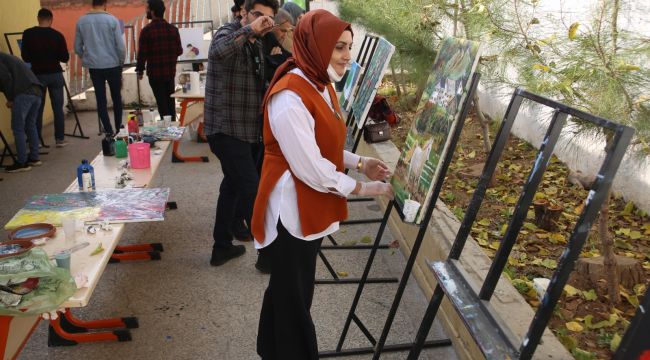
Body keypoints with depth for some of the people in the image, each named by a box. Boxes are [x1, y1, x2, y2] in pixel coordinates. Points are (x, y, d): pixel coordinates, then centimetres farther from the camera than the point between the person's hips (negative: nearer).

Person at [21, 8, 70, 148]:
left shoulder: (28, 34, -5)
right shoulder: (57, 35, -5)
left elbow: (25, 57, -3)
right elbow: (65, 58, -3)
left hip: (37, 75, 0)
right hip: (55, 75, 0)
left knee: (37, 108, 8)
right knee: (58, 108, 6)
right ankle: (60, 139, 8)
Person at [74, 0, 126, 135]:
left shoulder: (81, 21, 1)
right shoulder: (112, 20, -8)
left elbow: (77, 48, 5)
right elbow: (121, 46, -9)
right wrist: (121, 62, 7)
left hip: (93, 67, 2)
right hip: (113, 65, -2)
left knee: (101, 99, 7)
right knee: (116, 97, 14)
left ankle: (109, 131, 7)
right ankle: (118, 127, 22)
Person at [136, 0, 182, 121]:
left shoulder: (146, 30, -14)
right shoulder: (173, 29, -2)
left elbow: (142, 54, -13)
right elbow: (179, 51, 2)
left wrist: (140, 70, 1)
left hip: (155, 73, -4)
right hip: (170, 72, 4)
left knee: (161, 102, 4)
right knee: (170, 101, 17)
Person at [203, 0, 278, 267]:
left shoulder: (256, 44, 16)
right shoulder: (229, 33, -11)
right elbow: (218, 50, -37)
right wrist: (249, 29, -31)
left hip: (248, 131, 10)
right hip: (226, 130, -10)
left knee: (233, 185, 18)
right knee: (252, 189, -11)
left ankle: (222, 246, 32)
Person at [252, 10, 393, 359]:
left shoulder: (321, 86, 6)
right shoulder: (289, 97, -25)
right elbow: (312, 169, -25)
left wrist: (360, 162, 0)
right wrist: (366, 188, -15)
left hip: (311, 207, 10)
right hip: (292, 210, -10)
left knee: (291, 290, 25)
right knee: (293, 298, 7)